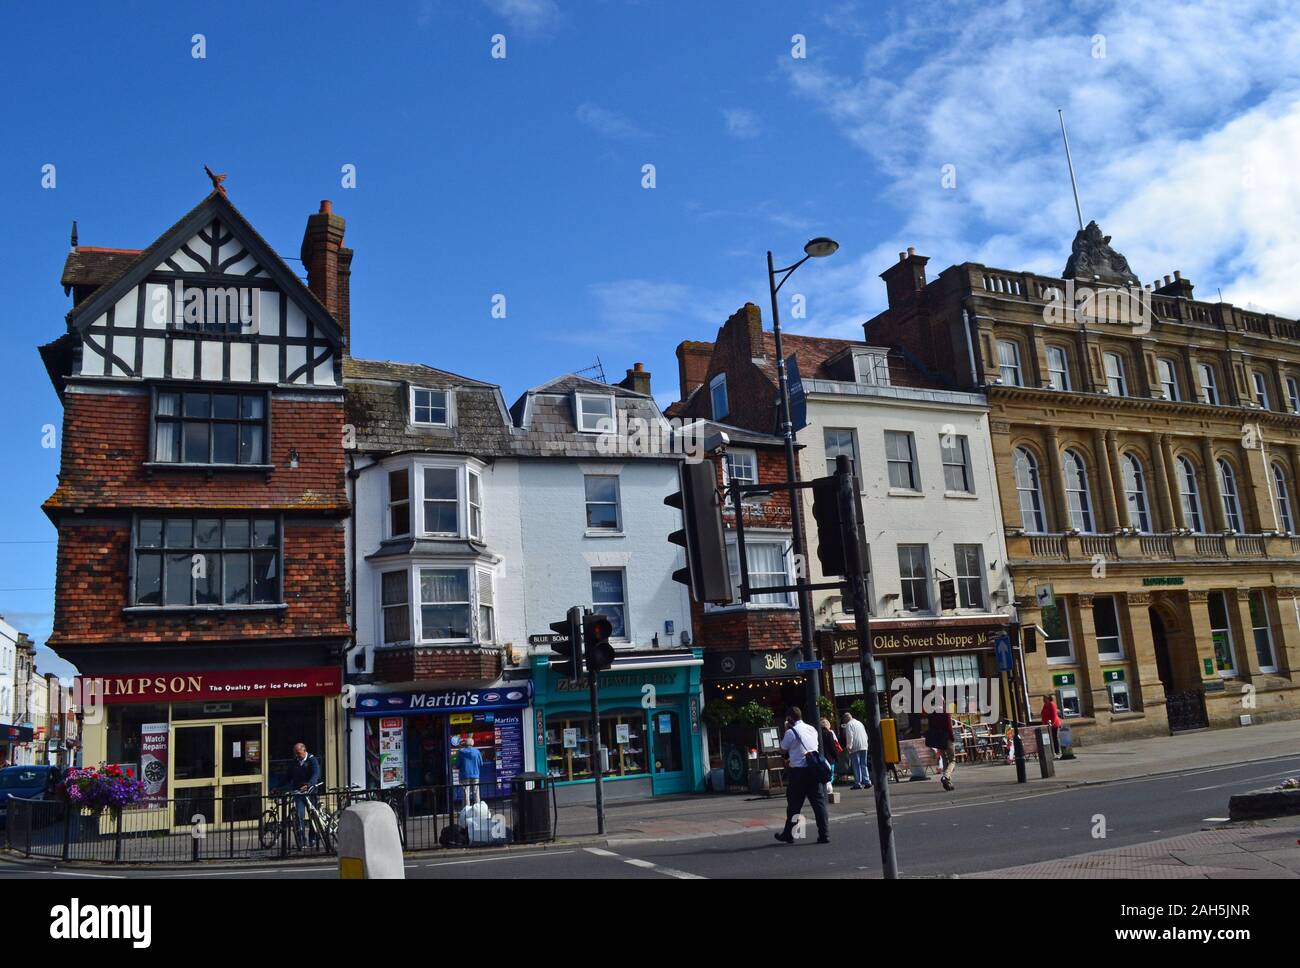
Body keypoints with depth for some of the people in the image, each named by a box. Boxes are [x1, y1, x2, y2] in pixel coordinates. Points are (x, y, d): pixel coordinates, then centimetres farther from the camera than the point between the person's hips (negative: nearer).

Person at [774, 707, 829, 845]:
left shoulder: (791, 732, -10)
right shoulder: (812, 729, 11)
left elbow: (783, 751, 1)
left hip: (798, 771, -5)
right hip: (814, 769, 5)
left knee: (794, 805, 5)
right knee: (819, 802, 6)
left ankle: (788, 834, 14)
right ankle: (824, 835, 3)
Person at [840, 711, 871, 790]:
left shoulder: (849, 724, -3)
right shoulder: (859, 723, 21)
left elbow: (849, 736, -13)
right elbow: (866, 735, 22)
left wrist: (849, 746, -10)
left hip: (855, 748, -7)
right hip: (864, 746, 7)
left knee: (856, 765, -5)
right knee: (864, 765, 11)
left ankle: (858, 783, -6)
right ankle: (867, 781, 6)